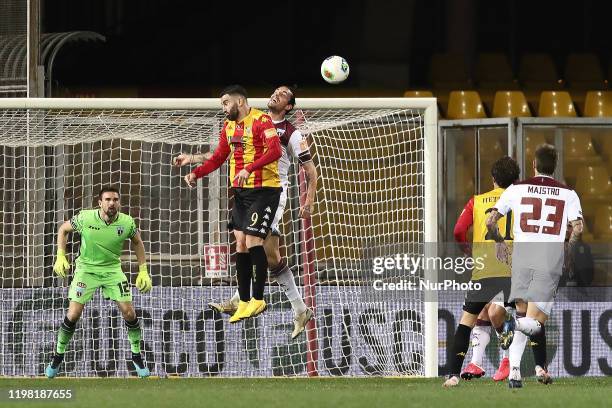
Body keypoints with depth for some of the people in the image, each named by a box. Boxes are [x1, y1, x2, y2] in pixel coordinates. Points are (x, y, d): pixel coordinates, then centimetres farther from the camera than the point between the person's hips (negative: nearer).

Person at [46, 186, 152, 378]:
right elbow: (63, 229, 0)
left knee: (129, 312, -6)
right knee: (73, 315, -9)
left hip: (112, 269, 2)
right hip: (86, 268, -2)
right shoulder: (85, 218, -20)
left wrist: (143, 271, 1)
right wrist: (60, 257, -10)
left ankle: (136, 356, 14)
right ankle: (58, 357, 10)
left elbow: (137, 243, 6)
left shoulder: (127, 223, -15)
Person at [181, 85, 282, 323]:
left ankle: (258, 299, -6)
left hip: (264, 189, -8)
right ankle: (244, 302, 9)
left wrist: (249, 169, -35)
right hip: (241, 191, 8)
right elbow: (218, 158, 22)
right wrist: (196, 173, 7)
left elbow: (275, 150, -26)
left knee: (253, 241, -14)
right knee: (241, 244, 5)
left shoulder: (261, 120, -13)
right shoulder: (229, 126, 13)